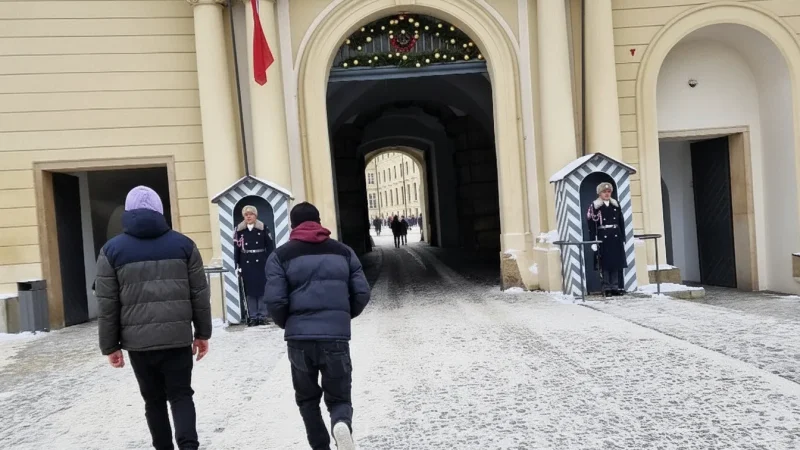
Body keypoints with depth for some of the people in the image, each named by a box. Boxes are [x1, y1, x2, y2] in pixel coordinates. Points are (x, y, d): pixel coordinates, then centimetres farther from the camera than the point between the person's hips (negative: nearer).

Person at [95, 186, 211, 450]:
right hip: (177, 338, 0)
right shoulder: (183, 244, 3)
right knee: (181, 395, 8)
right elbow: (200, 295, 3)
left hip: (138, 341, 0)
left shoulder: (112, 250, 2)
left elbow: (107, 304, 0)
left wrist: (110, 346, 7)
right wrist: (203, 333, 11)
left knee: (154, 399, 16)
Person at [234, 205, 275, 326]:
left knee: (263, 288, 2)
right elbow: (236, 248, 3)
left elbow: (270, 246, 0)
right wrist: (237, 265, -1)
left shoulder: (263, 228, 0)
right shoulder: (239, 230, 3)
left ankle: (263, 316, 10)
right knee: (249, 290, 4)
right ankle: (253, 317, 10)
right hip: (246, 264, 1)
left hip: (261, 263, -1)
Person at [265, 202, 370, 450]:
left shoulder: (281, 255, 3)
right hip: (336, 337, 1)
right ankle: (342, 425, -18)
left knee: (307, 398, 20)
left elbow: (275, 301, -7)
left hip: (300, 338, 0)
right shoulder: (343, 251, 9)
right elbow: (362, 293, 4)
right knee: (339, 398, 12)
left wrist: (289, 324, 13)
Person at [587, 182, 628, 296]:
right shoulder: (594, 206, -2)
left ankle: (616, 287, 13)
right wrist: (593, 242, -11)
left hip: (616, 237, 4)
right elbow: (591, 225, -7)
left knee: (617, 262, 5)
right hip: (603, 238, -4)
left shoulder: (616, 205, 11)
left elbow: (621, 223, 12)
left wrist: (623, 239, 8)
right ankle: (606, 288, 6)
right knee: (605, 263, -1)